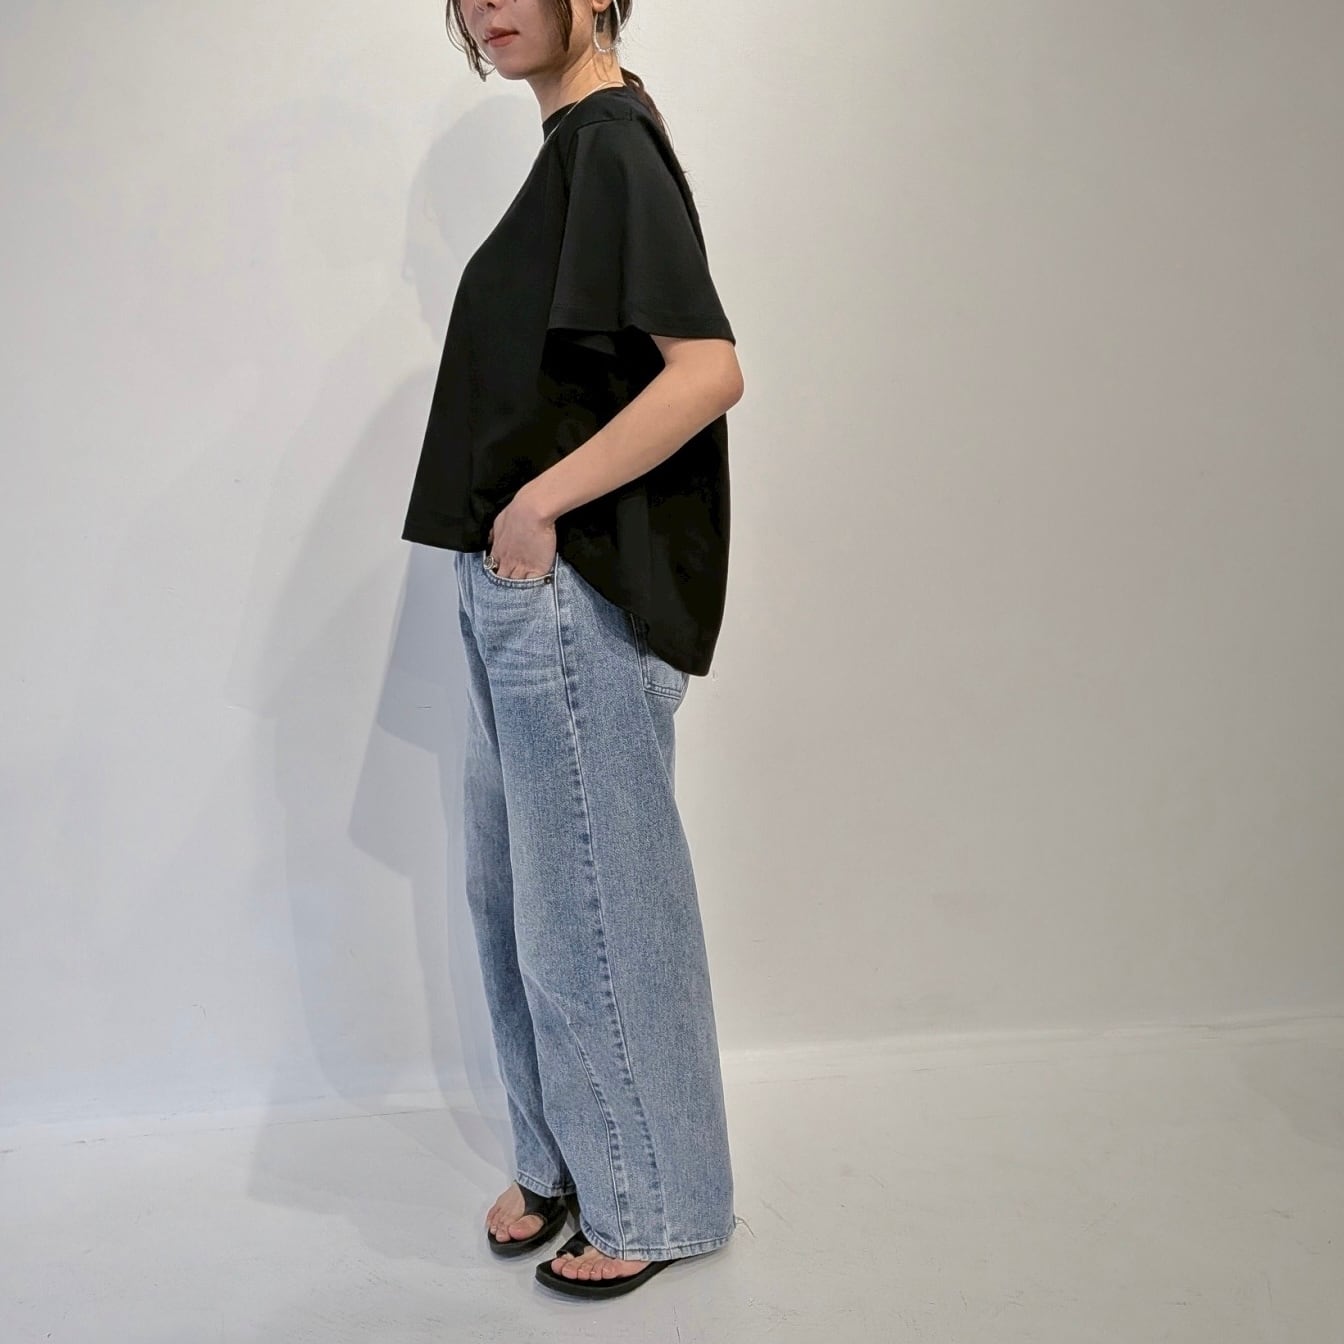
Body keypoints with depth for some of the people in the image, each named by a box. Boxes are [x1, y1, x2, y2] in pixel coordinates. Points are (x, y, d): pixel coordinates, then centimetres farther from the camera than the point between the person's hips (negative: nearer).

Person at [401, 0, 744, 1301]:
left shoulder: (611, 145, -11)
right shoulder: (576, 145, 17)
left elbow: (709, 370, -23)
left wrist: (537, 506, -18)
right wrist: (514, 522, 10)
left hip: (575, 596, -10)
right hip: (519, 594, 10)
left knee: (594, 900, 2)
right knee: (516, 889, 16)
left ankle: (654, 1202, 22)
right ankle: (559, 1159, 34)